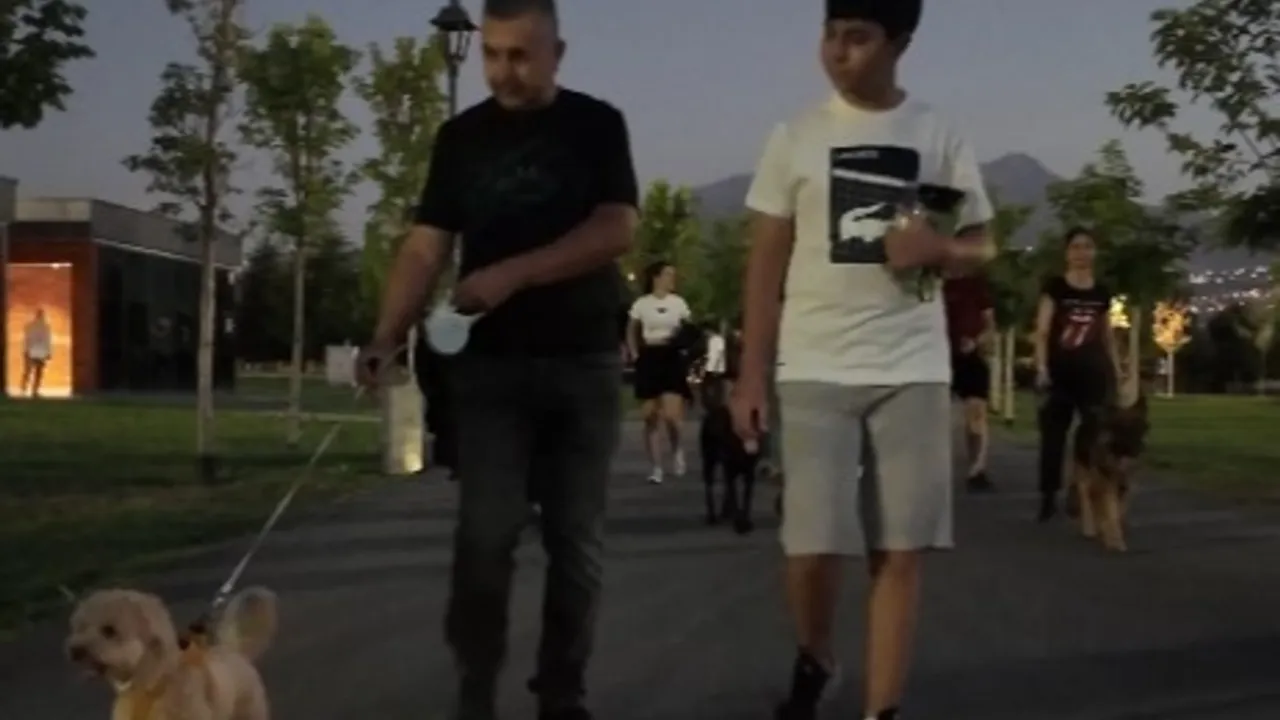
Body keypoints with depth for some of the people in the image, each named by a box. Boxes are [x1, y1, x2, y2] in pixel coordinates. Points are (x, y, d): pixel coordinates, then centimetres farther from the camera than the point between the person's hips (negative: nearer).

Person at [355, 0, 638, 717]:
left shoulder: (596, 124, 3)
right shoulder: (462, 137, 7)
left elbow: (617, 230, -9)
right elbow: (426, 247, 1)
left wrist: (513, 273, -19)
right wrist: (386, 337, -14)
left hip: (585, 363, 0)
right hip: (490, 365, 1)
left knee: (577, 540, 5)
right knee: (485, 536, -6)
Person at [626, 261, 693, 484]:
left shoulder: (678, 303, 4)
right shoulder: (641, 304, 4)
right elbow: (631, 333, 14)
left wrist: (685, 346, -10)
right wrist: (635, 355, 2)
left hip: (672, 358, -1)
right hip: (649, 359, 1)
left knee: (671, 415, -15)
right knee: (650, 417, 1)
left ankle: (677, 449, 16)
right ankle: (656, 467, 10)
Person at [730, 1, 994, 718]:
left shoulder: (941, 137, 6)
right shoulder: (797, 137, 4)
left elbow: (982, 246, 12)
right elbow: (767, 262, 6)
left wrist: (937, 247, -12)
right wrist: (752, 374, 0)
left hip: (913, 369, 1)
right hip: (816, 369, -1)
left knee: (901, 550, 0)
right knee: (815, 545, -5)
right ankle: (815, 662, 25)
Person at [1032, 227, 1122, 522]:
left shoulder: (1102, 293, 10)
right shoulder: (1054, 287, -1)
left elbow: (1108, 337, 17)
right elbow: (1042, 331, -7)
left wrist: (1118, 373, 12)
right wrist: (1042, 367, -17)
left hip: (1094, 371, 3)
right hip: (1059, 370, -3)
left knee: (1096, 434, -3)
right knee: (1053, 436, 1)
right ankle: (1048, 498, 7)